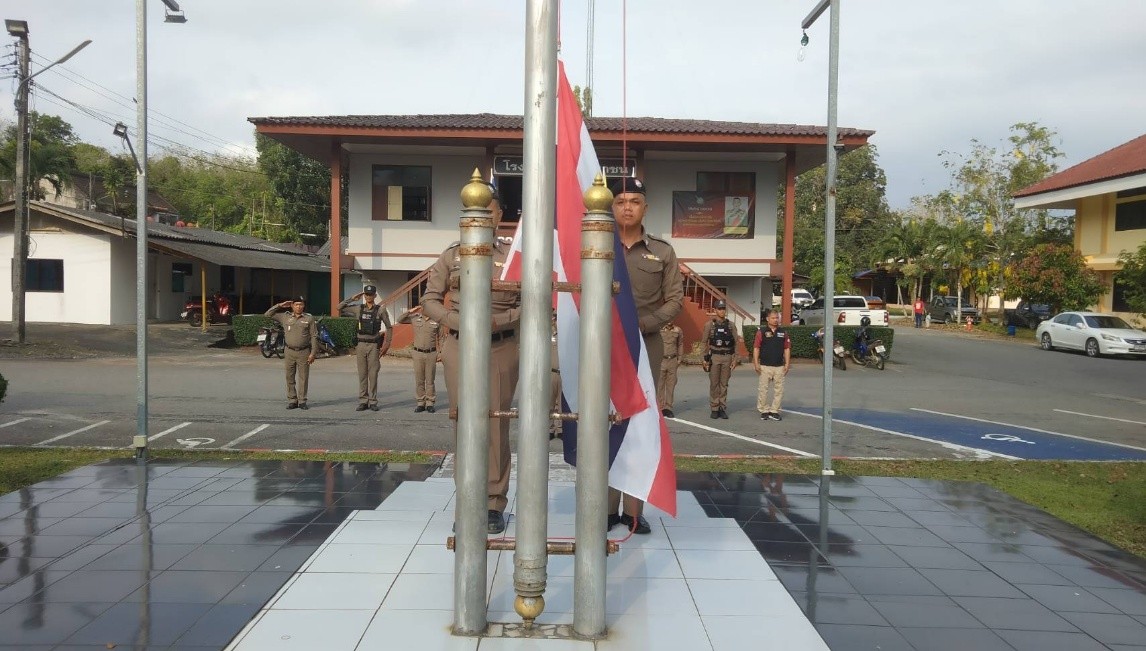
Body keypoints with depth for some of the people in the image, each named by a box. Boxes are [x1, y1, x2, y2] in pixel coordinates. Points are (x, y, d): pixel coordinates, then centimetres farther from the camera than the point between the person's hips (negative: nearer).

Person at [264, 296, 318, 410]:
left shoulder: (309, 318, 2)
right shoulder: (285, 317, 7)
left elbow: (314, 337, 0)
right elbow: (267, 314, 9)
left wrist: (312, 353, -6)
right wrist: (280, 306, 3)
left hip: (304, 352, -2)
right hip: (289, 352, 2)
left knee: (303, 377, 0)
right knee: (290, 378, 5)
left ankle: (302, 401, 7)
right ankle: (292, 401, 12)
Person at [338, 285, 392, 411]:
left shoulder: (380, 310, 1)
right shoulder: (358, 309, 7)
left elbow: (389, 327, 5)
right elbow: (340, 308, 9)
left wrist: (387, 344, 0)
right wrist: (353, 298, 5)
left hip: (374, 345, -2)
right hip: (361, 344, 2)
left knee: (373, 374, 0)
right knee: (362, 374, 4)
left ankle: (373, 402, 6)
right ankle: (363, 402, 9)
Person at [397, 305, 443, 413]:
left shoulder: (436, 320, 1)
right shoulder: (415, 318, 3)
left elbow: (440, 338, 6)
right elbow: (399, 320, 0)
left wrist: (441, 353, 0)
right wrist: (410, 311, -9)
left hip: (431, 354, -1)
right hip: (418, 353, 1)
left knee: (430, 380, 2)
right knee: (419, 380, 3)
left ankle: (430, 403, 9)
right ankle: (420, 403, 10)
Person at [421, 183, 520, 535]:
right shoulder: (451, 255, 6)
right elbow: (430, 300, 6)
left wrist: (499, 321, -15)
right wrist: (459, 321, -10)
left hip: (501, 348, -1)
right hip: (460, 348, 1)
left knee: (497, 424, 1)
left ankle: (495, 505, 12)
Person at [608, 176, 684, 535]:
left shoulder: (663, 252, 8)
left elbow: (675, 300, 4)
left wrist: (642, 324, -12)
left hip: (646, 345, 1)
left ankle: (634, 509, 8)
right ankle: (607, 506, 7)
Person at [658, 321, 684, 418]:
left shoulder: (678, 330, 8)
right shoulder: (659, 329, -2)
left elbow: (680, 344, 17)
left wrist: (679, 359, 12)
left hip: (673, 360, 3)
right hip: (661, 360, -3)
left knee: (671, 385, 6)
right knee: (660, 385, -1)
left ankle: (668, 407, 13)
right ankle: (660, 407, 6)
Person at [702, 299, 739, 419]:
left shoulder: (731, 325, 7)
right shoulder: (710, 324, 1)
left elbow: (736, 343, 7)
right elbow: (705, 342, 0)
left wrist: (734, 359, 0)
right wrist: (705, 358, -5)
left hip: (727, 357, 2)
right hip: (714, 356, -2)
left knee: (724, 384, 6)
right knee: (714, 384, 1)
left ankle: (722, 408, 11)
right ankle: (714, 409, 7)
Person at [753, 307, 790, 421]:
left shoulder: (782, 332, 9)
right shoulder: (761, 332, 0)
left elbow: (787, 348, 10)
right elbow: (756, 348, -3)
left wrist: (787, 363, 3)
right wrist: (756, 363, -9)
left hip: (779, 366, 3)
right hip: (765, 366, -3)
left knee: (779, 390, 4)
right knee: (763, 389, 1)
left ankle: (774, 411, 13)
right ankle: (764, 410, 12)